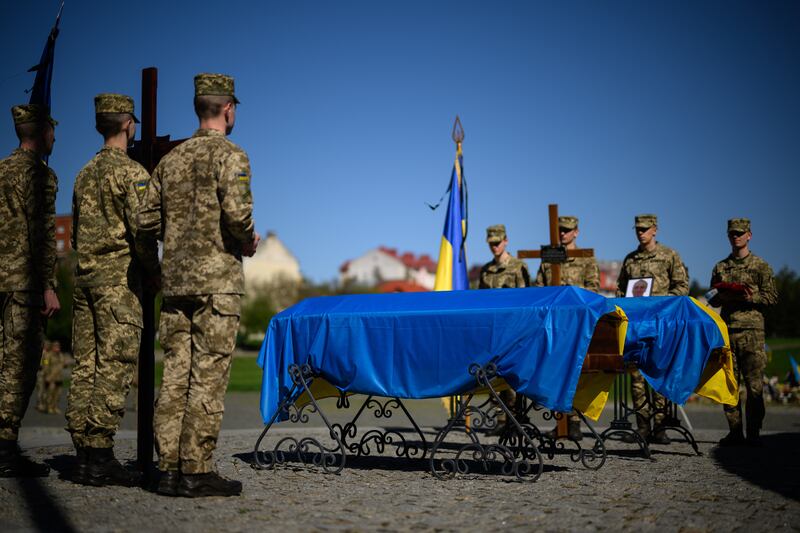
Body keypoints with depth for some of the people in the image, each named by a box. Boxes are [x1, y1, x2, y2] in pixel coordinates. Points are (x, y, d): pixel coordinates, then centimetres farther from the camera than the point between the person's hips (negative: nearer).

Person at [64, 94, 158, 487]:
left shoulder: (85, 173, 18)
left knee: (85, 366, 7)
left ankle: (83, 457, 9)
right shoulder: (131, 171, -7)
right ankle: (100, 457, -9)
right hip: (119, 277, -8)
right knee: (114, 366, -7)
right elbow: (142, 229, -16)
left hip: (84, 276, 8)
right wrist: (155, 268, -2)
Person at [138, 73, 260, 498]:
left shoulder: (171, 159, 14)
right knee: (207, 376, -4)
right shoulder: (230, 155, -5)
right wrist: (248, 240, -1)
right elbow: (236, 211, -20)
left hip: (175, 279, 7)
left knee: (175, 374, 7)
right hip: (217, 279, -6)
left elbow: (147, 222, 12)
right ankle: (196, 472, -2)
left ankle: (169, 470, 11)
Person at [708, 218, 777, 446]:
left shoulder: (760, 266, 6)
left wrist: (751, 297, -14)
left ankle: (753, 432, 1)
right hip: (726, 328, 3)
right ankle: (735, 431, 7)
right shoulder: (720, 267, 16)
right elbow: (712, 300, 18)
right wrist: (724, 297, -4)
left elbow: (772, 297, 2)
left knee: (754, 384, -5)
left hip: (752, 329, -3)